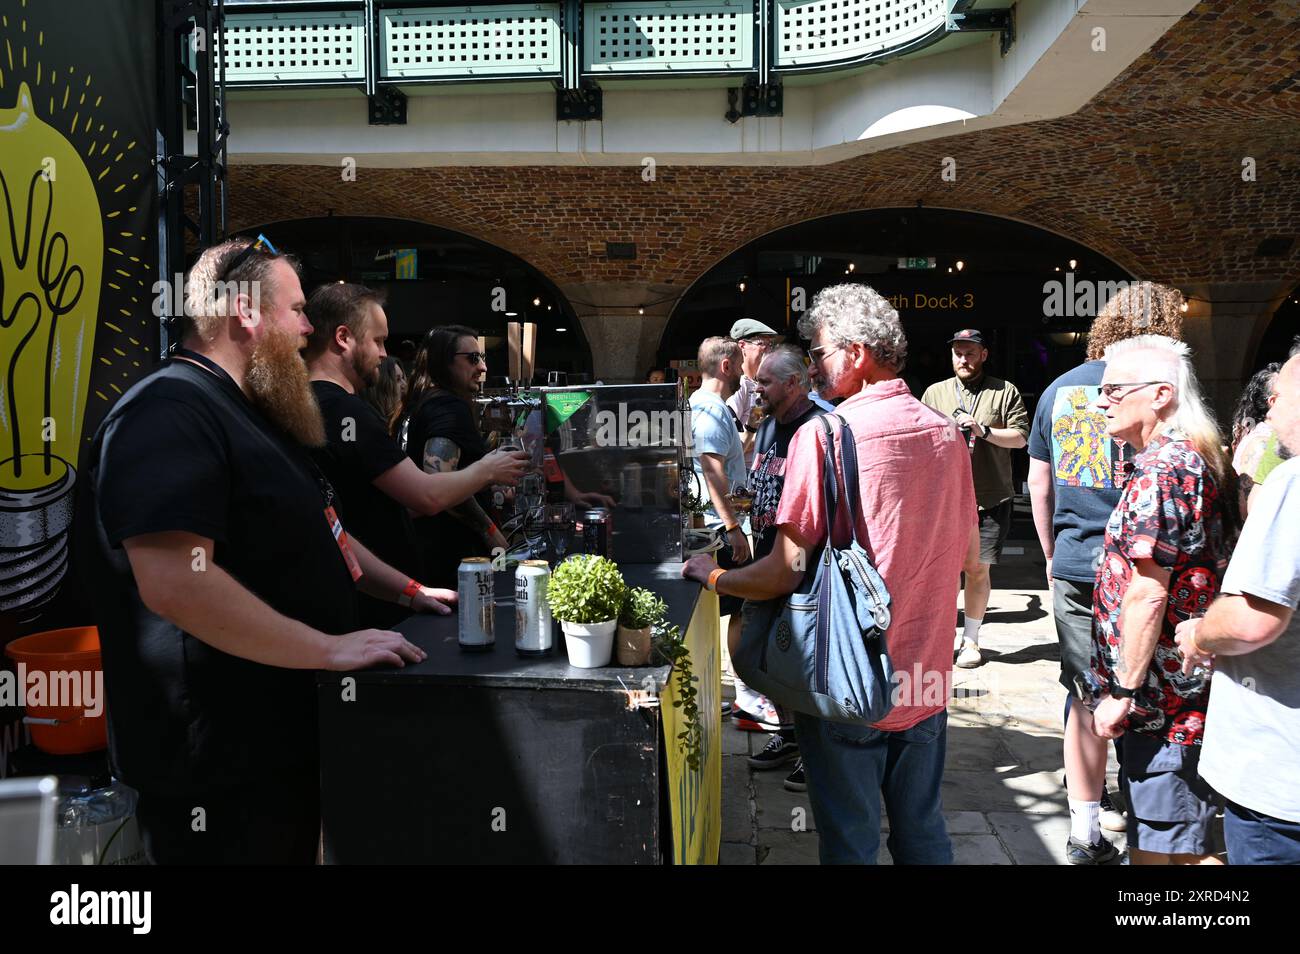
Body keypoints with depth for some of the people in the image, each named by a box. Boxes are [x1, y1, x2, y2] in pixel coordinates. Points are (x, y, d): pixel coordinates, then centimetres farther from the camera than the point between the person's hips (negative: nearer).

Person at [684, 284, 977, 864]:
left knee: (850, 843, 11)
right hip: (926, 680, 6)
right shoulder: (946, 433, 1)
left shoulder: (824, 433, -18)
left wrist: (710, 576, -1)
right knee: (923, 833, 21)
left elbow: (785, 574, -18)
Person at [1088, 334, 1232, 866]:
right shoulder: (1195, 459, 15)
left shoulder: (1161, 469, -18)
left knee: (1159, 847, 0)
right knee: (1185, 843, 19)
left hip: (1161, 699, -10)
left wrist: (1124, 692, -18)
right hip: (1188, 695, 10)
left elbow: (1147, 594, -23)